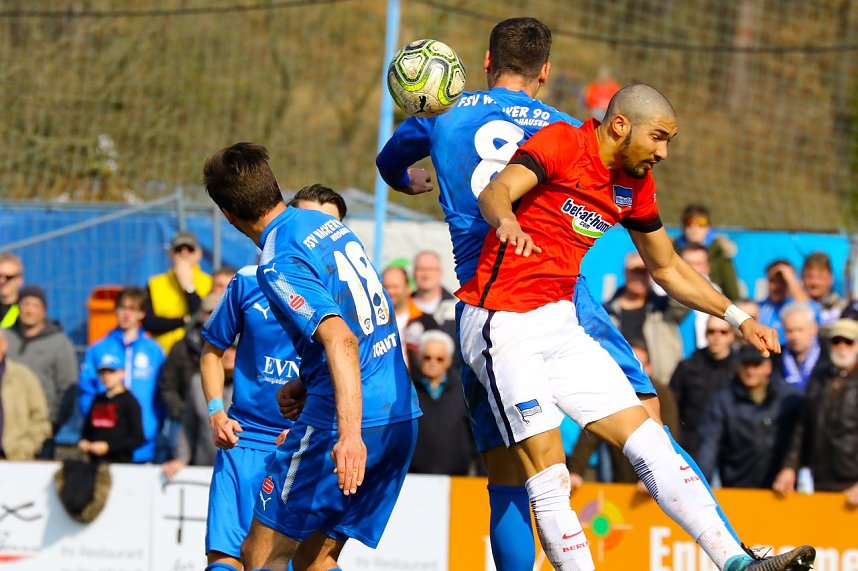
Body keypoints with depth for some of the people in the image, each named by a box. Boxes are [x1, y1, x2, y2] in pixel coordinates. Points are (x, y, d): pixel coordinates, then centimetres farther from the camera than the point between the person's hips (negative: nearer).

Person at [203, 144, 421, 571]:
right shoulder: (327, 223, 13)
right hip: (402, 417, 8)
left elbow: (341, 340, -27)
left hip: (354, 421, -8)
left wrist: (349, 434, -36)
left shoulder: (279, 266, -14)